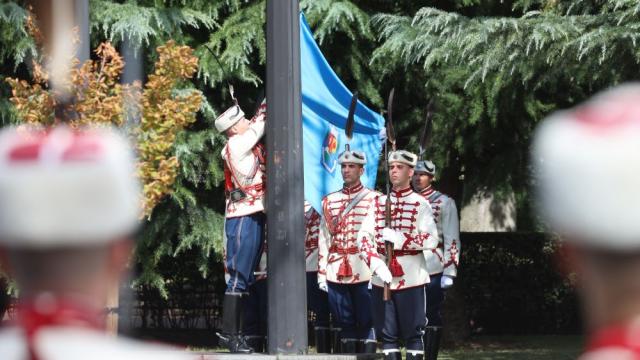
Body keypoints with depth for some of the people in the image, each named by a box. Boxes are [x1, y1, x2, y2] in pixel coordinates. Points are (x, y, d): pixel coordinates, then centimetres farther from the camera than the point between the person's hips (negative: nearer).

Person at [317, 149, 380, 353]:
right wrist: (322, 274, 6)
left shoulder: (373, 199, 2)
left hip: (364, 273, -3)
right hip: (336, 273, 3)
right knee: (345, 325, 7)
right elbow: (324, 239, 11)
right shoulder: (329, 201, 13)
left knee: (366, 323, -1)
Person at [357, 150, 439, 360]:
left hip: (411, 278, -3)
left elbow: (432, 240, -9)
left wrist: (399, 238, -18)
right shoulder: (378, 203, 10)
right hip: (382, 278, 3)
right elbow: (364, 237, 1)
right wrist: (377, 265, -15)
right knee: (387, 334, 5)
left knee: (413, 333, 0)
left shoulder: (420, 204, 1)